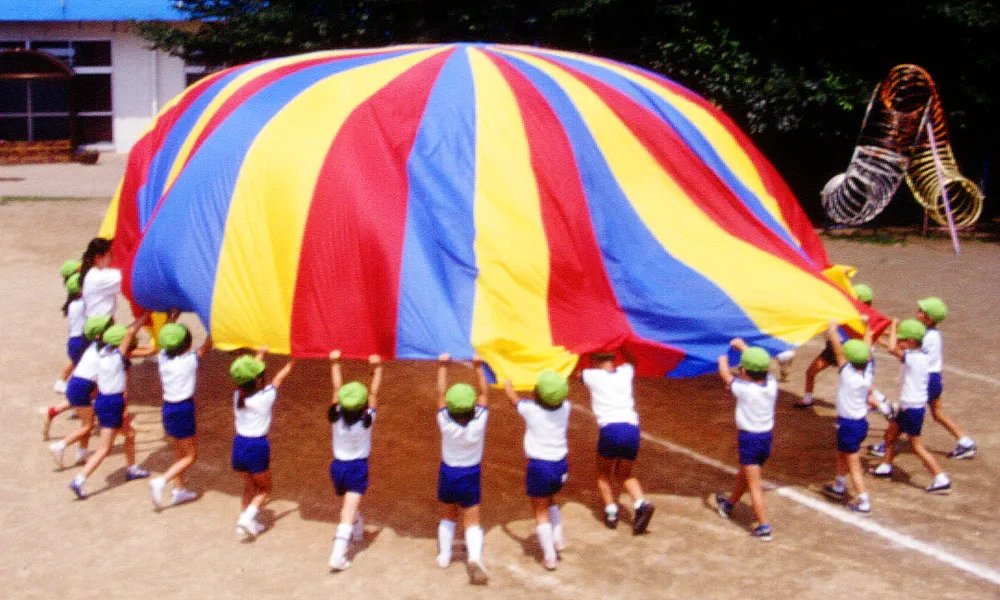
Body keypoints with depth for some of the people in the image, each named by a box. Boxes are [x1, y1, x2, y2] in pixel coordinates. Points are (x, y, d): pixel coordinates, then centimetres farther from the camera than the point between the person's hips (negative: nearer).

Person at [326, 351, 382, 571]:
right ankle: (338, 555, -18)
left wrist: (335, 364, 3)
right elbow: (374, 392, -13)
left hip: (338, 466, 4)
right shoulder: (367, 420, -17)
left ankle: (357, 529, 55)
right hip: (358, 467, -4)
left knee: (348, 503, 28)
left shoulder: (336, 417, -12)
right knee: (349, 509, -8)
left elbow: (337, 388, -4)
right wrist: (377, 368, -8)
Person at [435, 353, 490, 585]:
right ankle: (475, 557, -20)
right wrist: (478, 367, -7)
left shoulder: (446, 425, -20)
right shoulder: (478, 424, -20)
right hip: (470, 476, -1)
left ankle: (444, 556, 29)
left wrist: (442, 368, -4)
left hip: (448, 474, 1)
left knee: (448, 517, 22)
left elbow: (440, 394, -11)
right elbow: (484, 393, -11)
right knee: (472, 522, 2)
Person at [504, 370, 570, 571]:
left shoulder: (529, 409, -11)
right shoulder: (565, 408, -3)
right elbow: (560, 397, 21)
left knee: (541, 512, 10)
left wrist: (507, 383, 27)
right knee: (550, 501, 31)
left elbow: (512, 396, 8)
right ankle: (558, 538, 21)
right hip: (561, 466, 4)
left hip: (539, 466, -4)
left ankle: (550, 557, 11)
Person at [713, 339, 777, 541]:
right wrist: (743, 347, 25)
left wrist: (723, 362, 19)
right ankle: (728, 505, 48)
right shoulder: (771, 384, -4)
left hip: (749, 439, -7)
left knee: (754, 486, -3)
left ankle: (764, 527, -5)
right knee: (744, 475, 26)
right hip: (767, 437, 7)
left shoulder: (744, 389, -19)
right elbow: (760, 365, 14)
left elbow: (725, 375, -2)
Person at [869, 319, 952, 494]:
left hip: (912, 408, -10)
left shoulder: (912, 357, -23)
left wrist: (893, 327, -24)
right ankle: (885, 467, 34)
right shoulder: (921, 356, 5)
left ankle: (941, 480, 0)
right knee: (890, 434, 21)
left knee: (917, 446, -3)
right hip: (907, 406, 10)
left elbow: (892, 349, -38)